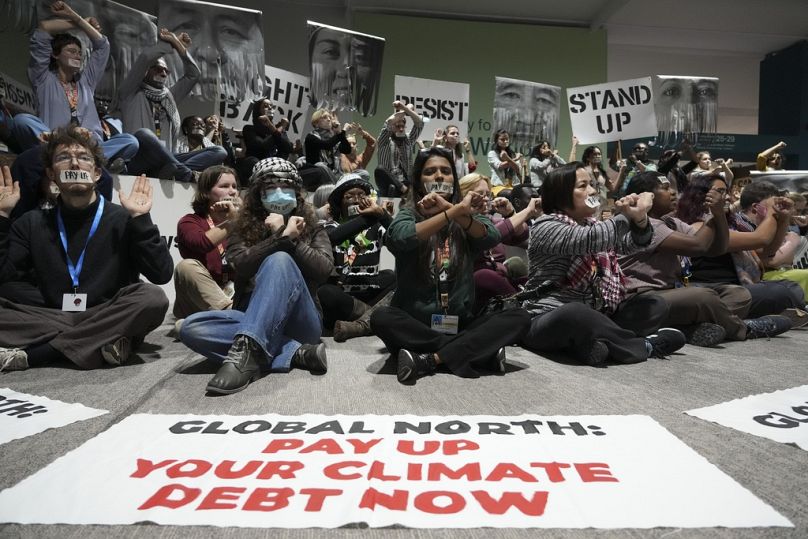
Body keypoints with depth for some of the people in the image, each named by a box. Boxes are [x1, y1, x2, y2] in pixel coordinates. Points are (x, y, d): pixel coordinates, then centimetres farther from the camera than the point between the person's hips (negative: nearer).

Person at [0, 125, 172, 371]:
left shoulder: (122, 219, 3)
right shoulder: (33, 223, 12)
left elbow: (161, 274, -9)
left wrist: (141, 219, -12)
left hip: (110, 322, -1)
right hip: (53, 321, 2)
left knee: (153, 298, -32)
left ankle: (28, 355, -24)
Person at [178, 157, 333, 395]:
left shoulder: (312, 229, 11)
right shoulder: (242, 229, 11)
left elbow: (323, 270, -9)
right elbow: (242, 265, -11)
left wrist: (291, 239, -8)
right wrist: (282, 236, -16)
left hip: (300, 321, -2)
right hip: (255, 320, 2)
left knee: (280, 259, -28)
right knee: (191, 328, -26)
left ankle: (246, 351, -46)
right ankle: (294, 352, -31)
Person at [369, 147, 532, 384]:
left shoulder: (466, 215, 9)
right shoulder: (408, 214, 2)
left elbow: (492, 238, -13)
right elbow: (399, 238, -23)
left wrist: (450, 208, -27)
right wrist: (456, 210, -28)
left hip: (459, 323, 2)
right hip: (413, 322, -2)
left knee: (519, 317, -18)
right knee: (381, 317, -32)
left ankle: (429, 359, -26)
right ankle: (478, 351, -26)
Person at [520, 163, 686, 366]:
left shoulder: (592, 225, 15)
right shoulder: (546, 227, -8)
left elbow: (631, 243, 0)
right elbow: (591, 239, -26)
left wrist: (639, 219, -20)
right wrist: (629, 216, -22)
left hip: (591, 318, 8)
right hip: (552, 321, -8)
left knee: (655, 305, -1)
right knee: (575, 313, -40)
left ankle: (590, 342, -23)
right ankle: (644, 346, -16)